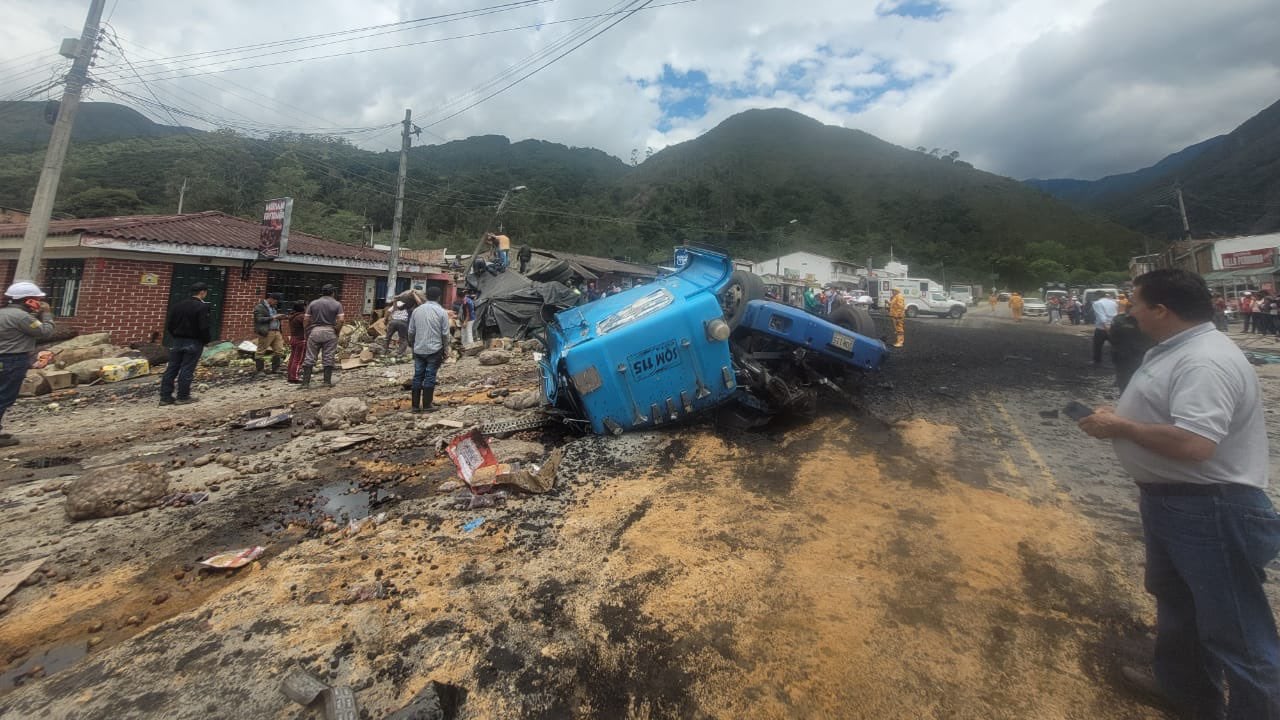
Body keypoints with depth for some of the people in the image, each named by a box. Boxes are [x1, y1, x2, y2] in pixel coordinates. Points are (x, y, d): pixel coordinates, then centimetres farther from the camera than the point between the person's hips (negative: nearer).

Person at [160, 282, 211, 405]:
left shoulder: (177, 305, 7)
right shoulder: (202, 307, -14)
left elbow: (168, 325, 9)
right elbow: (204, 328, -19)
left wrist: (174, 337, 20)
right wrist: (206, 340, -4)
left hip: (176, 341, 6)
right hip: (193, 343, -6)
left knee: (171, 368, 10)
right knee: (187, 370, 0)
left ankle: (165, 397, 13)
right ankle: (183, 397, 6)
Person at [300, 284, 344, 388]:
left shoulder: (313, 303, 6)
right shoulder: (337, 304, 1)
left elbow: (306, 320, 3)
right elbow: (341, 320, -9)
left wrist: (306, 333, 13)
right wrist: (336, 333, 3)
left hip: (315, 331, 1)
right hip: (330, 332, -1)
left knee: (310, 358, 5)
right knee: (328, 358, 4)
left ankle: (306, 382, 4)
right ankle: (327, 381, 5)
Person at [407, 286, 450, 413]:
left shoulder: (416, 310, 5)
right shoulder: (442, 312, -7)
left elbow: (411, 331, 8)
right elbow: (445, 333, -6)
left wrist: (413, 344, 21)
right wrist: (444, 347, 7)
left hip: (418, 350, 4)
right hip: (434, 350, -4)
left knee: (418, 376, 9)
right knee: (430, 377, 1)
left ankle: (415, 405, 12)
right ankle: (427, 405, 4)